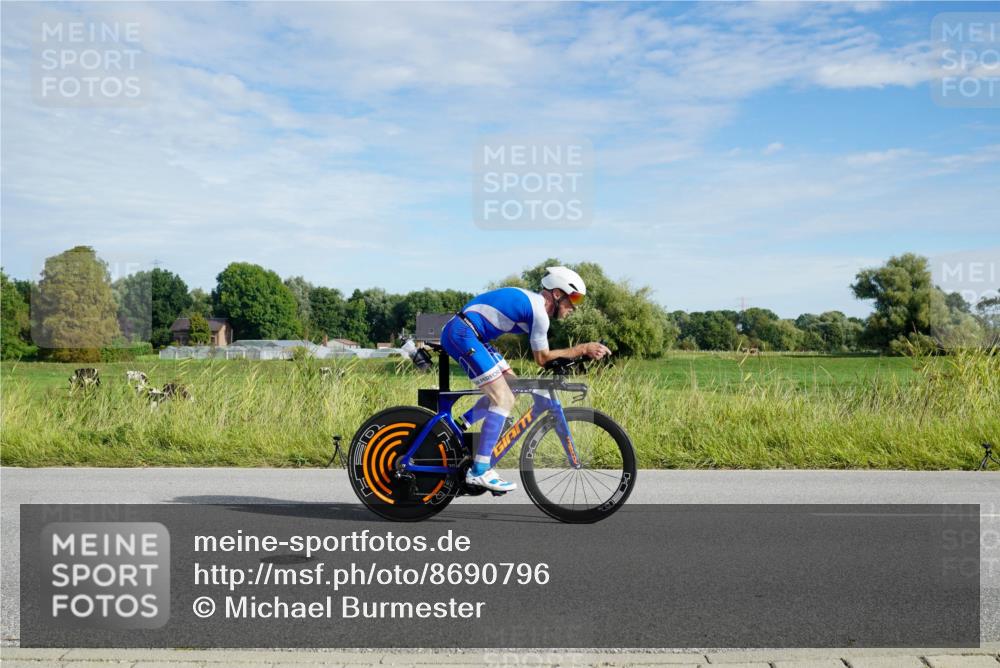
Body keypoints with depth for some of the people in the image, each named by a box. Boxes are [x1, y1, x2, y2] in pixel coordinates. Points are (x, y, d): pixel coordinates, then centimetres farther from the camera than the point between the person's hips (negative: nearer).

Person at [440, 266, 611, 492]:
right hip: (462, 333, -10)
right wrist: (583, 349, -2)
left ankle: (461, 424, 15)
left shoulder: (532, 301, 17)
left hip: (465, 334, 10)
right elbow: (542, 358, -5)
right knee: (503, 399, -12)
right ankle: (479, 472, -11)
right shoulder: (539, 311, -13)